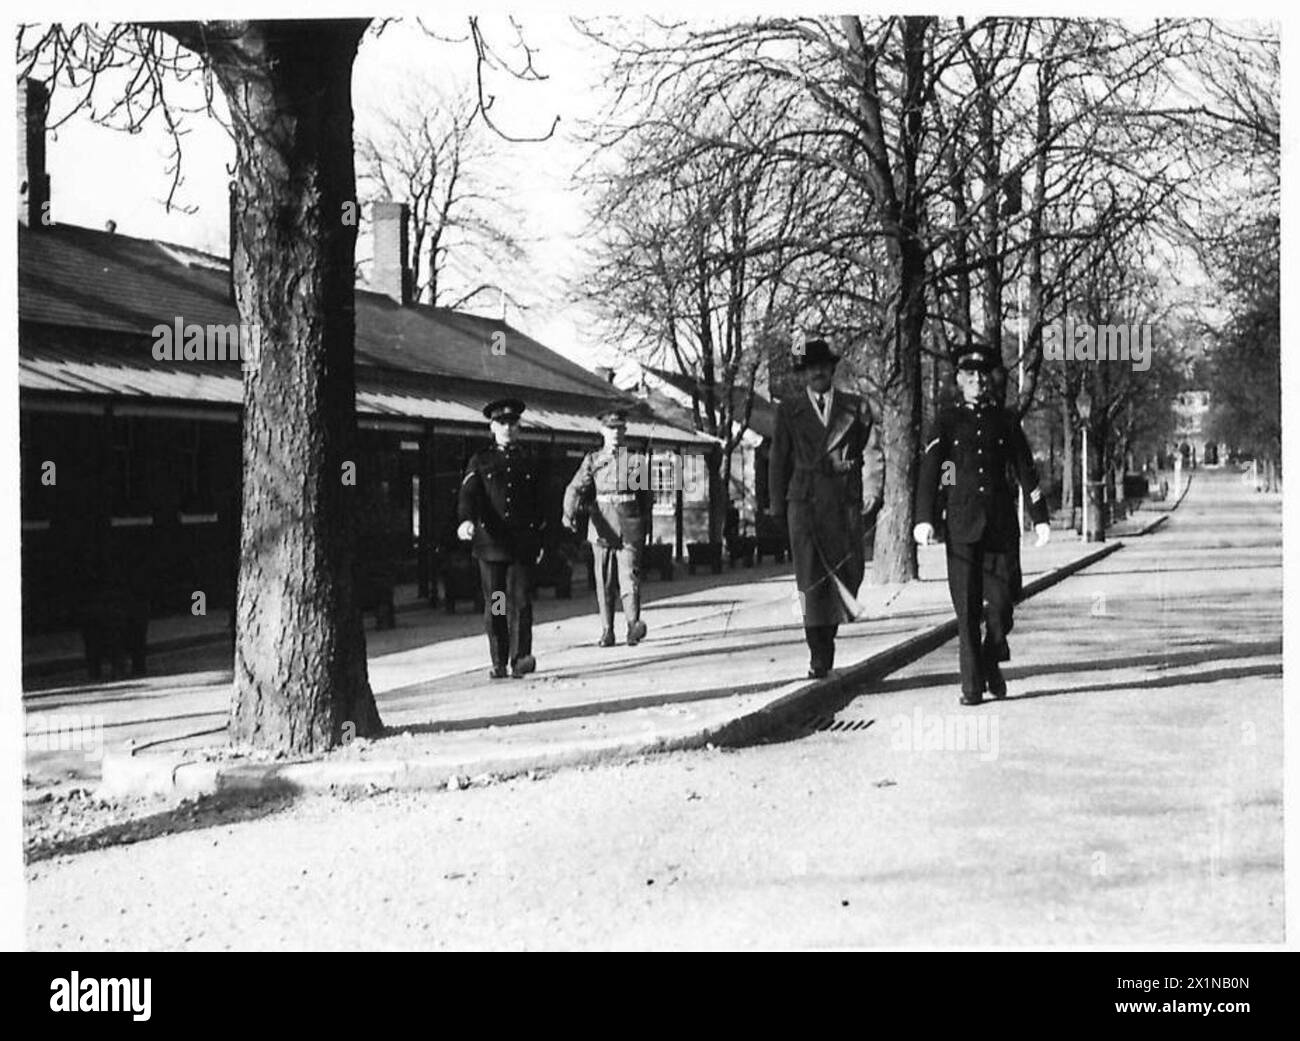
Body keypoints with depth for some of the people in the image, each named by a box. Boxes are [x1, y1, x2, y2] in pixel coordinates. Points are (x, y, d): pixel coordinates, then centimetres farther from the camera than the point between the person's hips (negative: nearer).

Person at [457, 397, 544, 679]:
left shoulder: (528, 461, 15)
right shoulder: (480, 461, 9)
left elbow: (538, 504, 20)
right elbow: (468, 494, -6)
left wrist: (539, 540, 19)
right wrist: (466, 520, -25)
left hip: (522, 544, 1)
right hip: (490, 542, 0)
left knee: (520, 601, -10)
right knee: (494, 605, 2)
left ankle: (520, 658, -15)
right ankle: (499, 663, 9)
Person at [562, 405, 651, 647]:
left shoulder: (636, 459, 8)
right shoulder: (592, 460, 9)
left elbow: (646, 495, 13)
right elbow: (575, 488, -4)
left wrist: (645, 527, 13)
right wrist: (569, 513, -23)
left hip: (629, 526, -1)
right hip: (601, 525, 1)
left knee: (629, 575, -14)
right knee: (604, 582, 5)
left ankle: (633, 624, -23)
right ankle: (607, 632, 11)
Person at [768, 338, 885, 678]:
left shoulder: (855, 407, 12)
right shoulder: (789, 410, 12)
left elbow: (872, 454, 9)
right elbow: (779, 459, 13)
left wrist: (872, 494, -2)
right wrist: (777, 506, 10)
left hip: (846, 501, 1)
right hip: (805, 501, -1)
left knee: (848, 572, -4)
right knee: (811, 576, -8)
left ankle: (829, 630, 21)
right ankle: (818, 655, -6)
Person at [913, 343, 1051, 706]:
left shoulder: (1006, 420, 11)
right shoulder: (946, 420, 6)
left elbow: (1026, 471, 10)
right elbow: (929, 471, -2)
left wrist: (1040, 518, 3)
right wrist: (924, 518, -14)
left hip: (1002, 523, 1)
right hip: (962, 523, -1)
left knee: (1002, 600, -2)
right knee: (967, 607, -4)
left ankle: (991, 663, 25)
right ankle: (972, 685, 2)